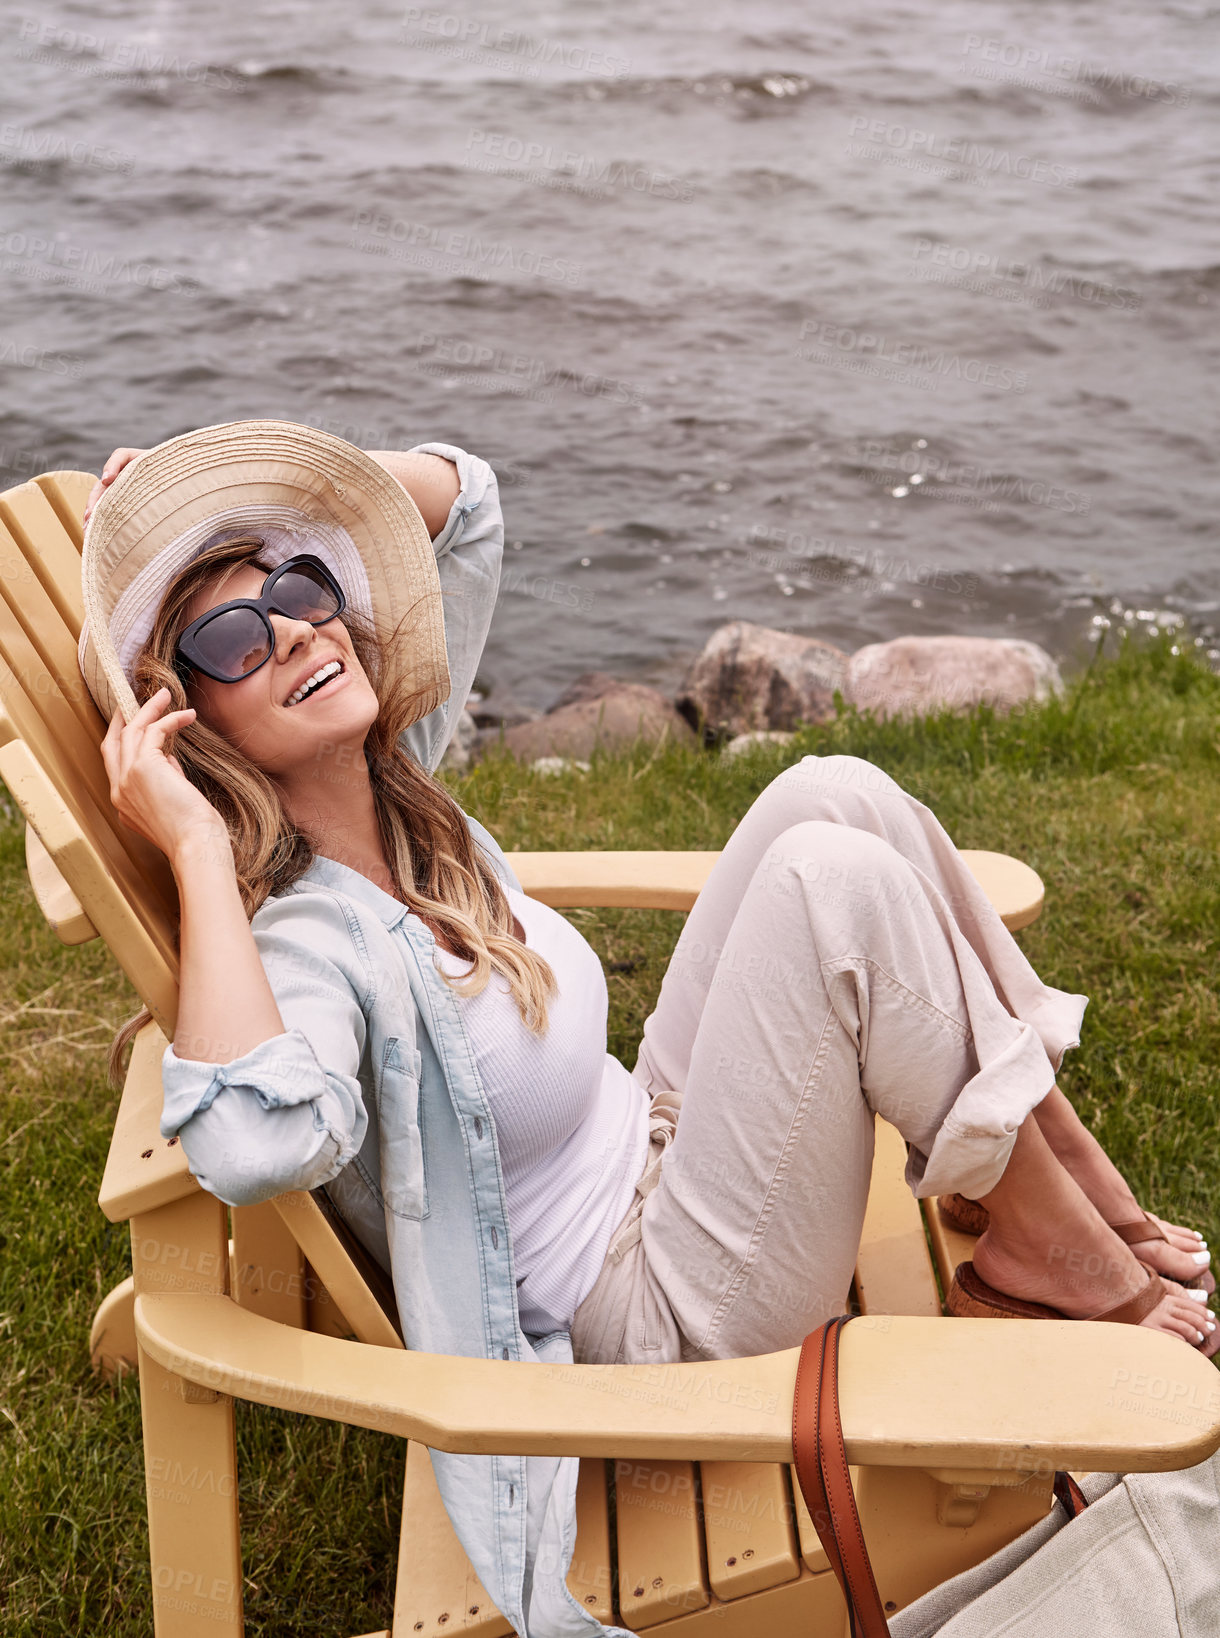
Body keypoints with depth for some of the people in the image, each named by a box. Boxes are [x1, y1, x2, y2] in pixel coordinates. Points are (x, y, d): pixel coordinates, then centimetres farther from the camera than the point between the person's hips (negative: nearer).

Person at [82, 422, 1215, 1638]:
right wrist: (197, 847, -37)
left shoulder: (386, 774, 1)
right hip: (671, 1319, -8)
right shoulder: (303, 940, -23)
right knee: (836, 880, -24)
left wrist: (253, 483, -2)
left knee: (834, 795, -5)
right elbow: (259, 1140, -47)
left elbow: (461, 498, 12)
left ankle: (1082, 1180, 1)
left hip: (658, 1154, 9)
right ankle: (1048, 1251, -5)